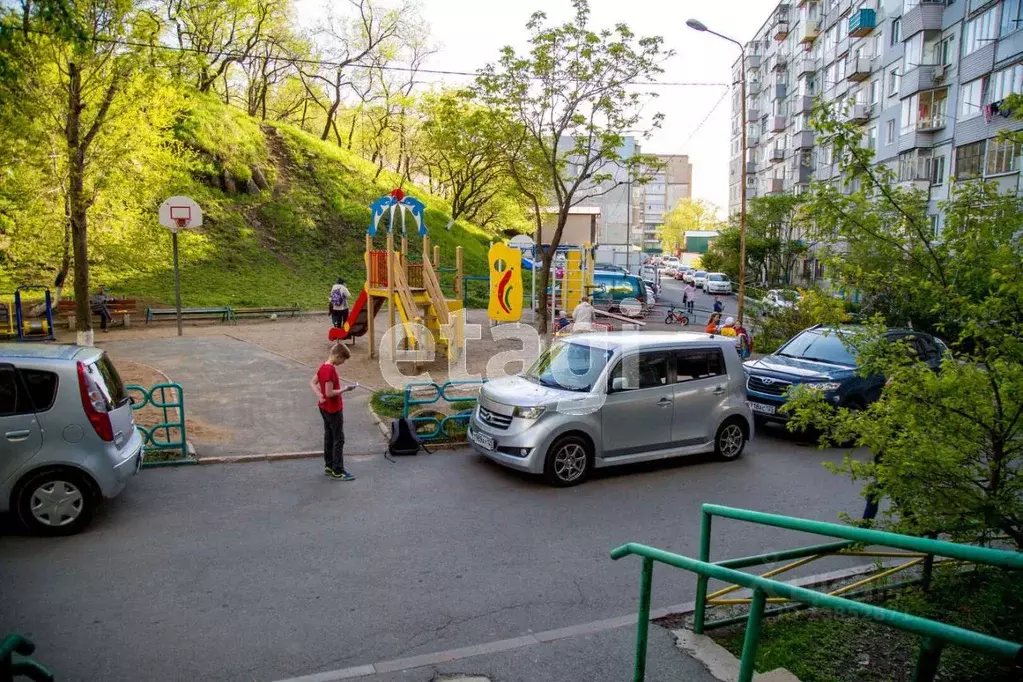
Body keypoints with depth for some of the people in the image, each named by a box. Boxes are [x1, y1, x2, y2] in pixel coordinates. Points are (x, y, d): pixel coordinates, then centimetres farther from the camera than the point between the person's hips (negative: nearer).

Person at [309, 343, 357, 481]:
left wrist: (320, 395, -1)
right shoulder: (330, 370, -24)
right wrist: (345, 389, -17)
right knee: (339, 440, -2)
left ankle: (329, 466, 28)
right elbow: (330, 393, -27)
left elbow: (312, 383, 11)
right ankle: (338, 472, 2)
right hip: (334, 410, -9)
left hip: (325, 408, 10)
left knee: (329, 437, 18)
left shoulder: (323, 367, 4)